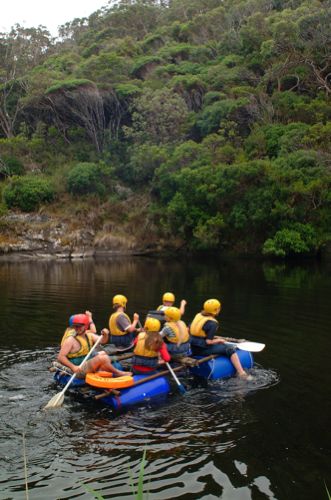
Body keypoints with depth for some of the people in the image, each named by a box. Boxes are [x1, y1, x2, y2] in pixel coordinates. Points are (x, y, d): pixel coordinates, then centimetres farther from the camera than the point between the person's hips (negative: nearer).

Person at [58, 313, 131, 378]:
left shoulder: (89, 335, 10)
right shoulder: (70, 340, -15)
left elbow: (102, 341, 10)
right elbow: (60, 357, -20)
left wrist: (105, 335, -13)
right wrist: (73, 367, -32)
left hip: (88, 364, 9)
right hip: (78, 369, -9)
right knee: (103, 358, -20)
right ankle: (118, 373, -2)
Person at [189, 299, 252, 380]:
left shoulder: (198, 315, 5)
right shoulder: (212, 323, -17)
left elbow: (189, 330, 12)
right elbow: (209, 342, -21)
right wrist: (219, 340, -2)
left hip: (193, 348, 9)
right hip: (202, 350, -9)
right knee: (230, 349, -6)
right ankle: (241, 373, -9)